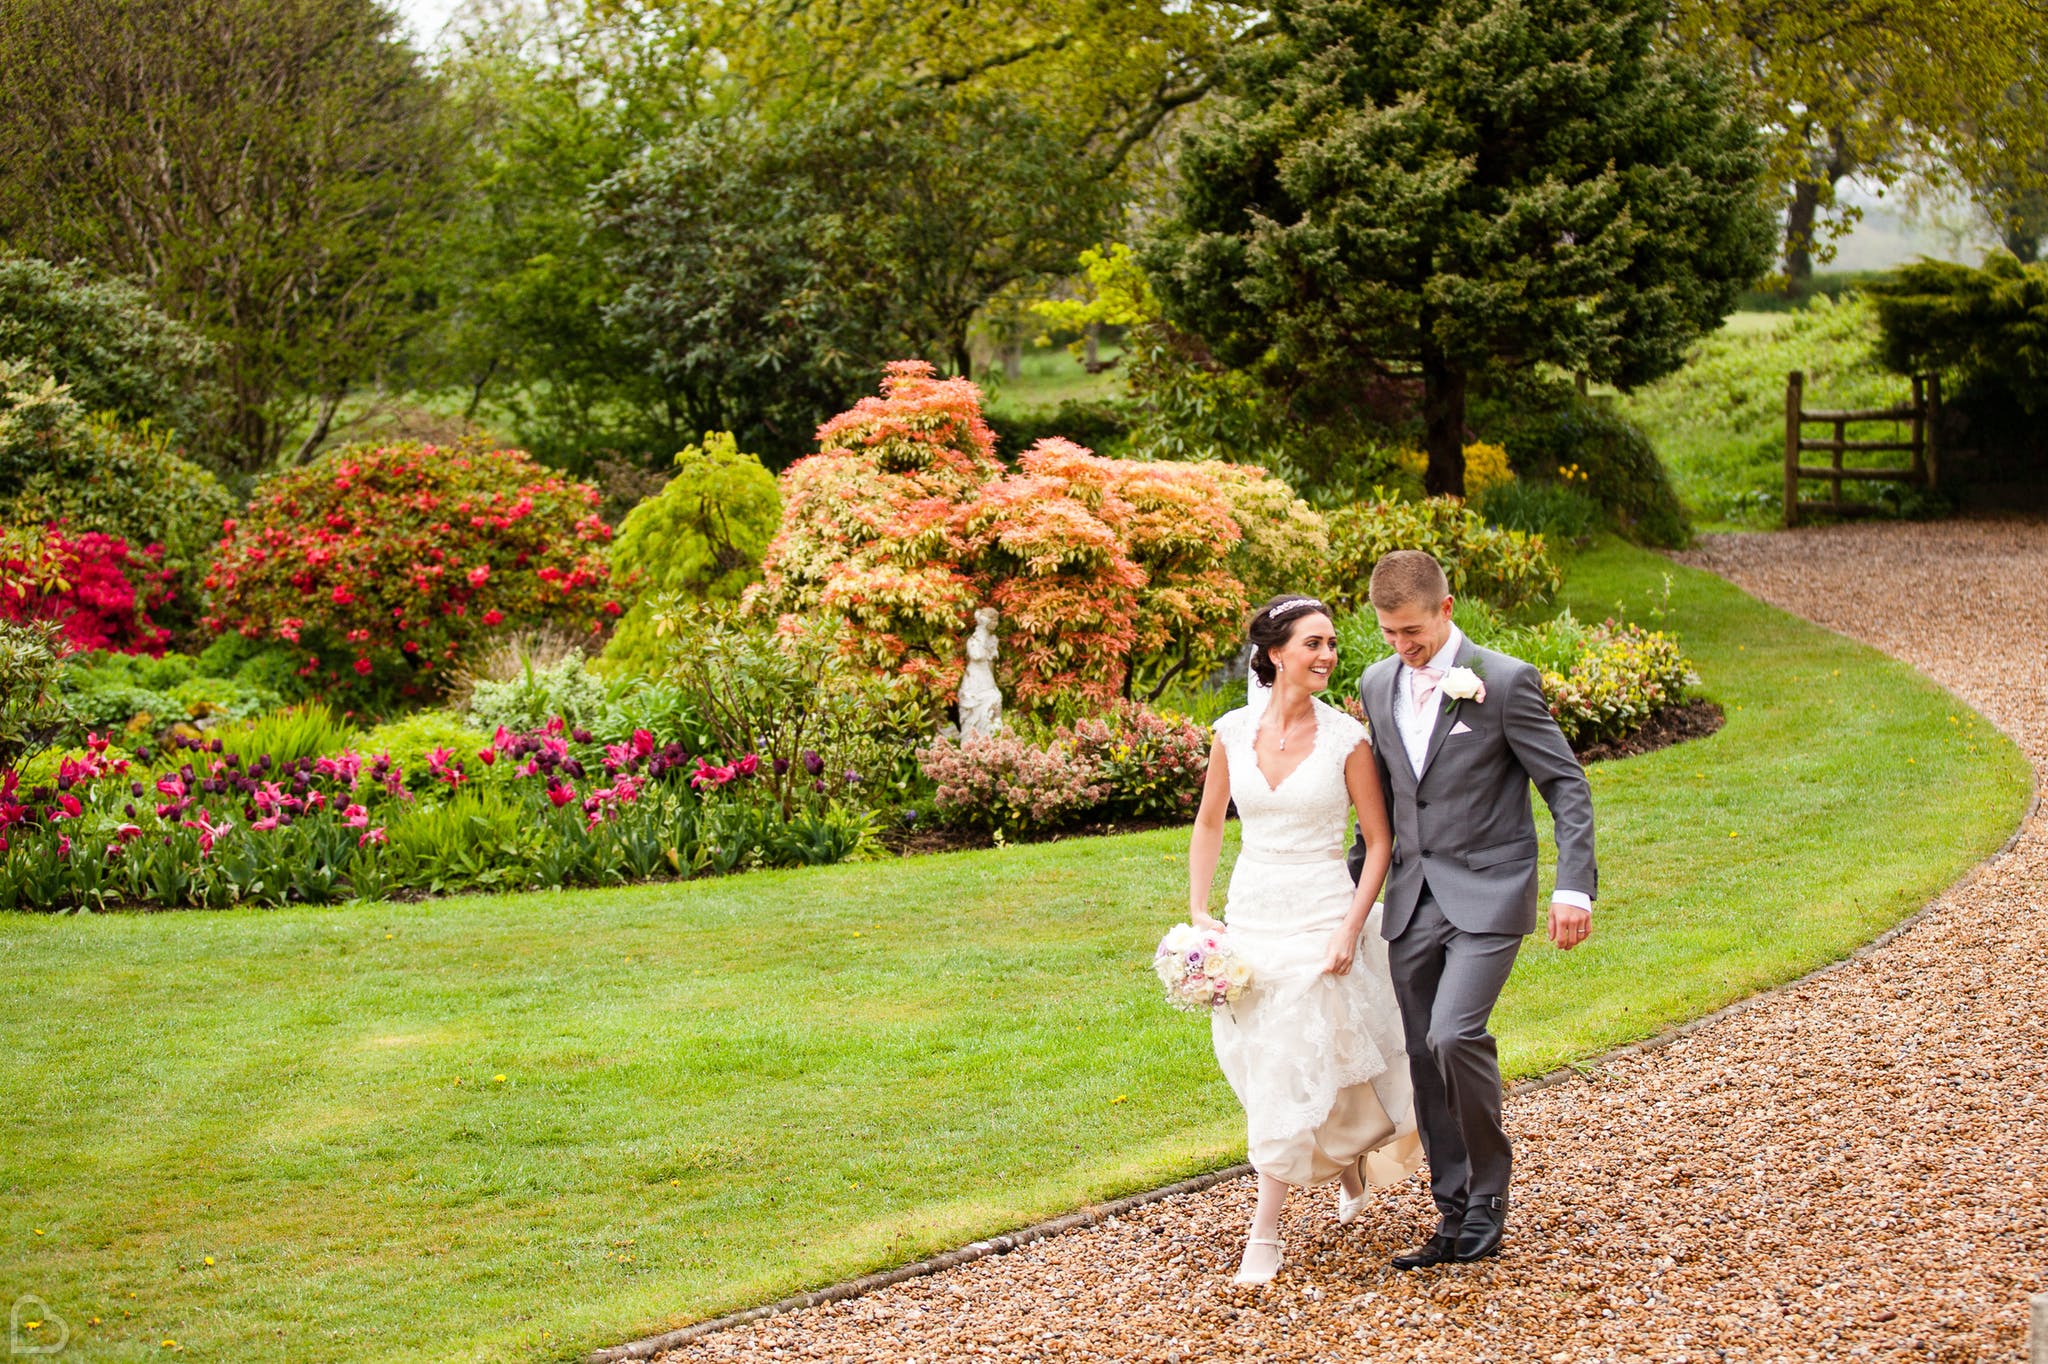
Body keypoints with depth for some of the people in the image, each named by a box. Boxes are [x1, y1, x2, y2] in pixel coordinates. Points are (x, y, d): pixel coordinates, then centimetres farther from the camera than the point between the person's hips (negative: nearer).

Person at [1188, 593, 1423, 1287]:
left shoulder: (1346, 738, -9)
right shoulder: (1233, 732, -1)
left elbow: (1380, 841, -4)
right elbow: (1209, 823, 12)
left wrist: (1351, 929, -12)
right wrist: (1198, 910, 4)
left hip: (1319, 919, -4)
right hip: (1250, 914, 4)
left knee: (1293, 1070, -6)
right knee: (1253, 1061, 11)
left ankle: (1264, 1235, 1)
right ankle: (1352, 1157, 39)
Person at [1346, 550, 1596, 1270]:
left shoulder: (1504, 682, -10)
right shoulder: (1378, 685, 8)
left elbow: (1567, 784, -7)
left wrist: (1574, 886, -15)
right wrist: (1353, 876, 18)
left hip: (1487, 894, -6)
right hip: (1413, 899, 6)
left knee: (1454, 1036, -22)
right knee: (1425, 1058, 6)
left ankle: (1489, 1187, 0)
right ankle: (1456, 1217, 18)